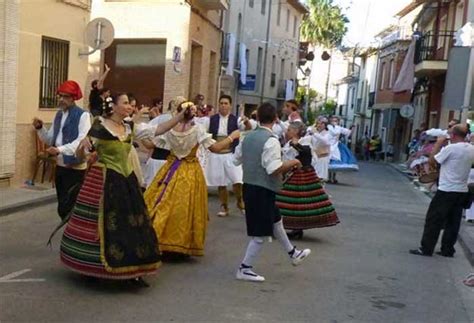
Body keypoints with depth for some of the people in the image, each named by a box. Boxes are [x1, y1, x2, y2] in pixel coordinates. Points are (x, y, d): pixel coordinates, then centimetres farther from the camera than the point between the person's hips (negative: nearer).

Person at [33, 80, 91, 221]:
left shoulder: (82, 115, -11)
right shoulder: (59, 115, 14)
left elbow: (82, 141, -23)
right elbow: (50, 139, 17)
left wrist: (60, 149, -33)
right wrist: (40, 128, -1)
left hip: (75, 168, -8)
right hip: (60, 166, 8)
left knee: (68, 208, -9)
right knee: (62, 207, 14)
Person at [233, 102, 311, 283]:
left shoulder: (248, 137, 5)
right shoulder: (271, 140, -19)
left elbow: (237, 160, 12)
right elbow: (274, 169, -25)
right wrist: (292, 163, -10)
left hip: (249, 186, 9)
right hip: (263, 190, -9)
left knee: (276, 221, 24)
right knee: (261, 233, 3)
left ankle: (293, 253, 40)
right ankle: (245, 269, 9)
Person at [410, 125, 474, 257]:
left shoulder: (450, 148, -16)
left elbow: (432, 160, -7)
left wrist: (438, 143, 3)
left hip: (446, 191, -6)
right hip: (462, 191, 6)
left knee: (433, 220, 2)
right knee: (453, 223, 12)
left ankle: (426, 249, 4)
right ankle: (448, 250, 17)